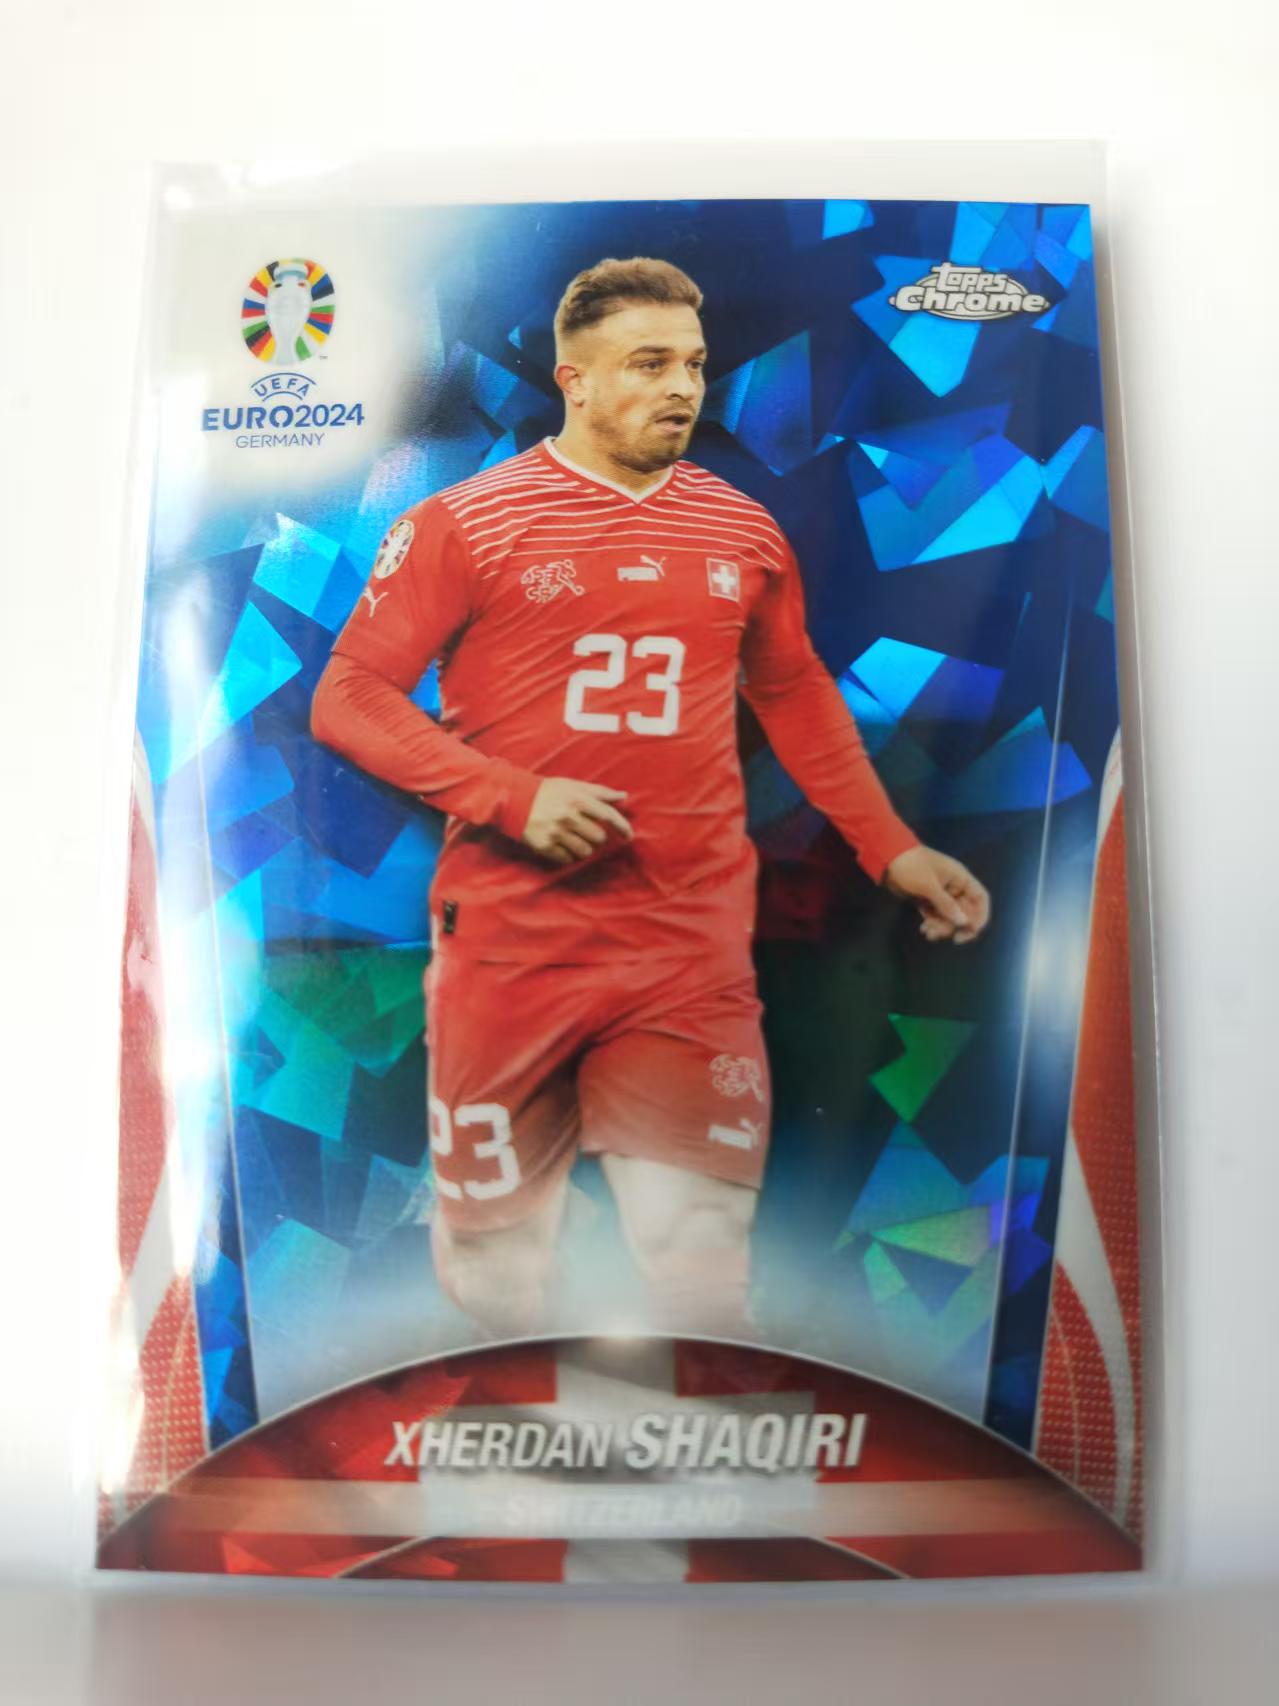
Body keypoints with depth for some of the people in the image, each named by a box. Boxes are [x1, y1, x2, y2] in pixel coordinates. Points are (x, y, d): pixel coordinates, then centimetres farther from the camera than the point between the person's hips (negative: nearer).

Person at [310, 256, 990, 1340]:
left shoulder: (742, 530, 9)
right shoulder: (464, 523, -1)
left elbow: (795, 693, 20)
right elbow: (349, 696, -2)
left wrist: (892, 850, 13)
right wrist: (516, 797, -15)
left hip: (692, 951, 2)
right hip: (508, 947, -1)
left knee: (702, 1267, 1)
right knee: (492, 1256, 14)